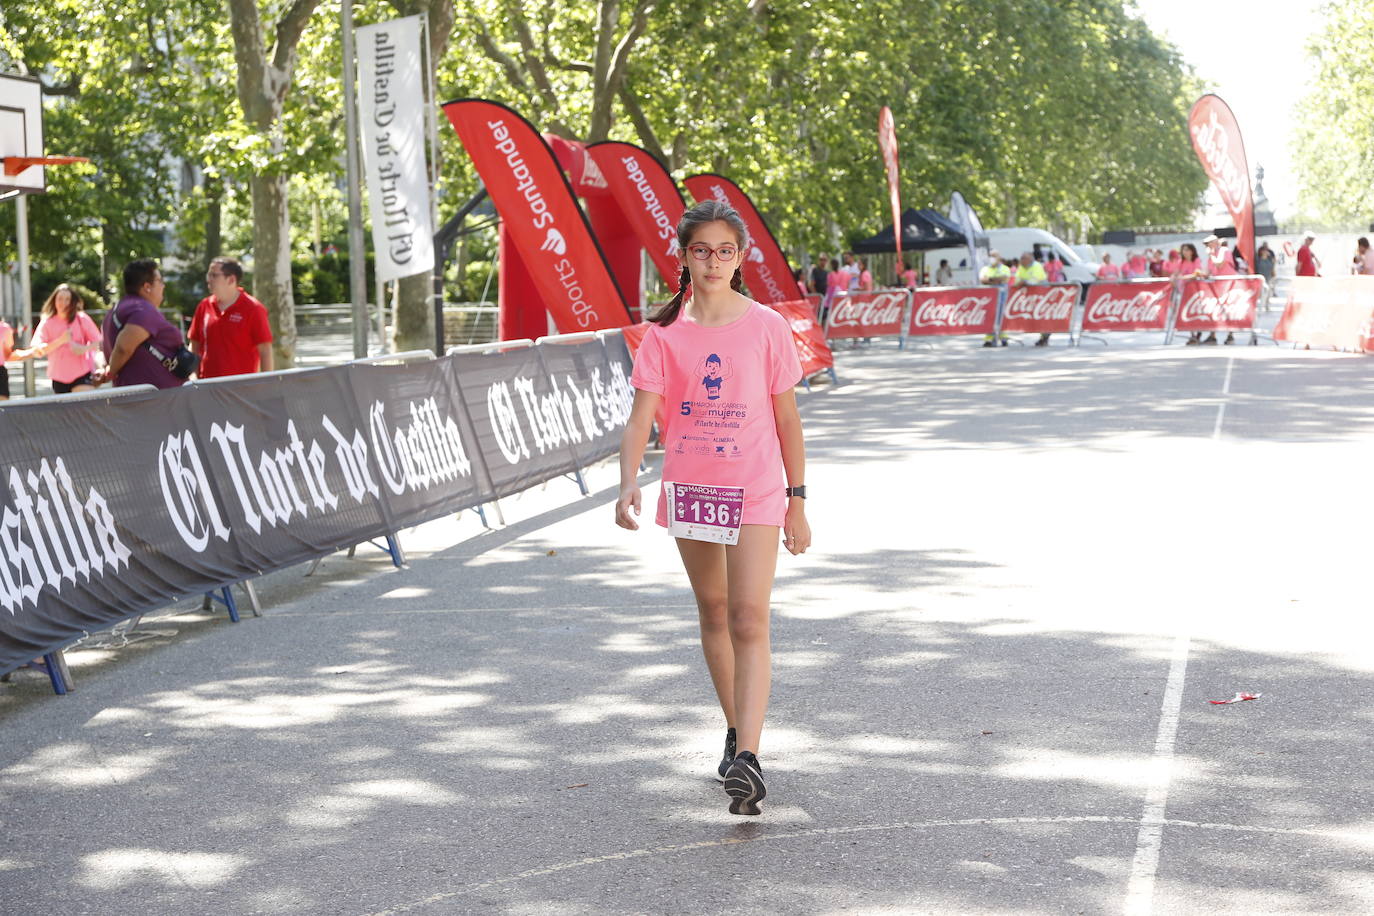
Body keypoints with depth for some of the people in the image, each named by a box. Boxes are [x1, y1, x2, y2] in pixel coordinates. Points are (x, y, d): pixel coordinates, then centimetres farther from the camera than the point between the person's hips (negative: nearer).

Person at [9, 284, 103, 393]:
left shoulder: (82, 319, 0)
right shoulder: (47, 323, 3)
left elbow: (97, 343, 1)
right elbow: (38, 350, -9)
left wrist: (84, 348, -21)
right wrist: (60, 340, -22)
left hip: (82, 374, -3)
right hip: (59, 377, 3)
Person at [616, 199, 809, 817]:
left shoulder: (766, 327, -4)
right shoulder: (666, 333, -1)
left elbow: (786, 419, 2)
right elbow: (641, 419, -9)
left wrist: (796, 500, 3)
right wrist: (628, 484, -25)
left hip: (755, 490, -3)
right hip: (689, 487, 3)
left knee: (749, 621, -13)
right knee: (712, 613, 16)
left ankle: (748, 760, -20)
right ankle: (736, 732, 34)